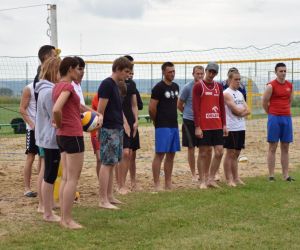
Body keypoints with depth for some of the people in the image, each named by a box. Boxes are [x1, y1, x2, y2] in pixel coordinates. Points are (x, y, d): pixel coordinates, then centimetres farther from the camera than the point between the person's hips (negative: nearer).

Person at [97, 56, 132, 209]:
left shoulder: (116, 85, 16)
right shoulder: (107, 84, -13)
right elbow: (101, 109, -16)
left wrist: (124, 126, 19)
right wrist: (100, 125, -15)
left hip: (117, 129, 9)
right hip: (109, 129, -9)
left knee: (112, 163, 12)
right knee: (107, 164, -8)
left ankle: (109, 196, 18)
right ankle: (103, 200, -6)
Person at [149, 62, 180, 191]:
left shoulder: (176, 87, 12)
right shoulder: (159, 87, -11)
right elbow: (152, 108, -13)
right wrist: (156, 121, 0)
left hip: (174, 125, 8)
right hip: (163, 126, -8)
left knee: (171, 155, 10)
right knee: (160, 154, -7)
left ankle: (168, 184, 17)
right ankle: (156, 185, -5)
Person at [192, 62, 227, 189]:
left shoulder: (219, 86, 12)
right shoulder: (198, 86, -4)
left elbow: (222, 106, 16)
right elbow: (195, 108, -9)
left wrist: (224, 124, 9)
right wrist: (197, 127, -14)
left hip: (217, 125, 5)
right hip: (204, 126, -5)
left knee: (219, 152, 2)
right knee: (204, 152, -1)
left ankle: (211, 178, 13)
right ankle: (203, 181, 8)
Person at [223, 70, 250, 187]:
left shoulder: (240, 93, 16)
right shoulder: (226, 93, -9)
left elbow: (247, 111, 8)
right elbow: (237, 110, -17)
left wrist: (241, 111, -10)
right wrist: (243, 109, 1)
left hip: (241, 127, 7)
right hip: (231, 128, -7)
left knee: (236, 153, 11)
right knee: (230, 153, -2)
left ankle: (236, 178, 17)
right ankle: (229, 179, 2)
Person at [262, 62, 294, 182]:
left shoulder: (290, 85, 9)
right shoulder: (271, 86, -7)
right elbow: (264, 103, -2)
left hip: (287, 118, 5)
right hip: (274, 118, -5)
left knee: (285, 148, 7)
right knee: (273, 147, -2)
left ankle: (286, 175, 10)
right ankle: (271, 175, 0)